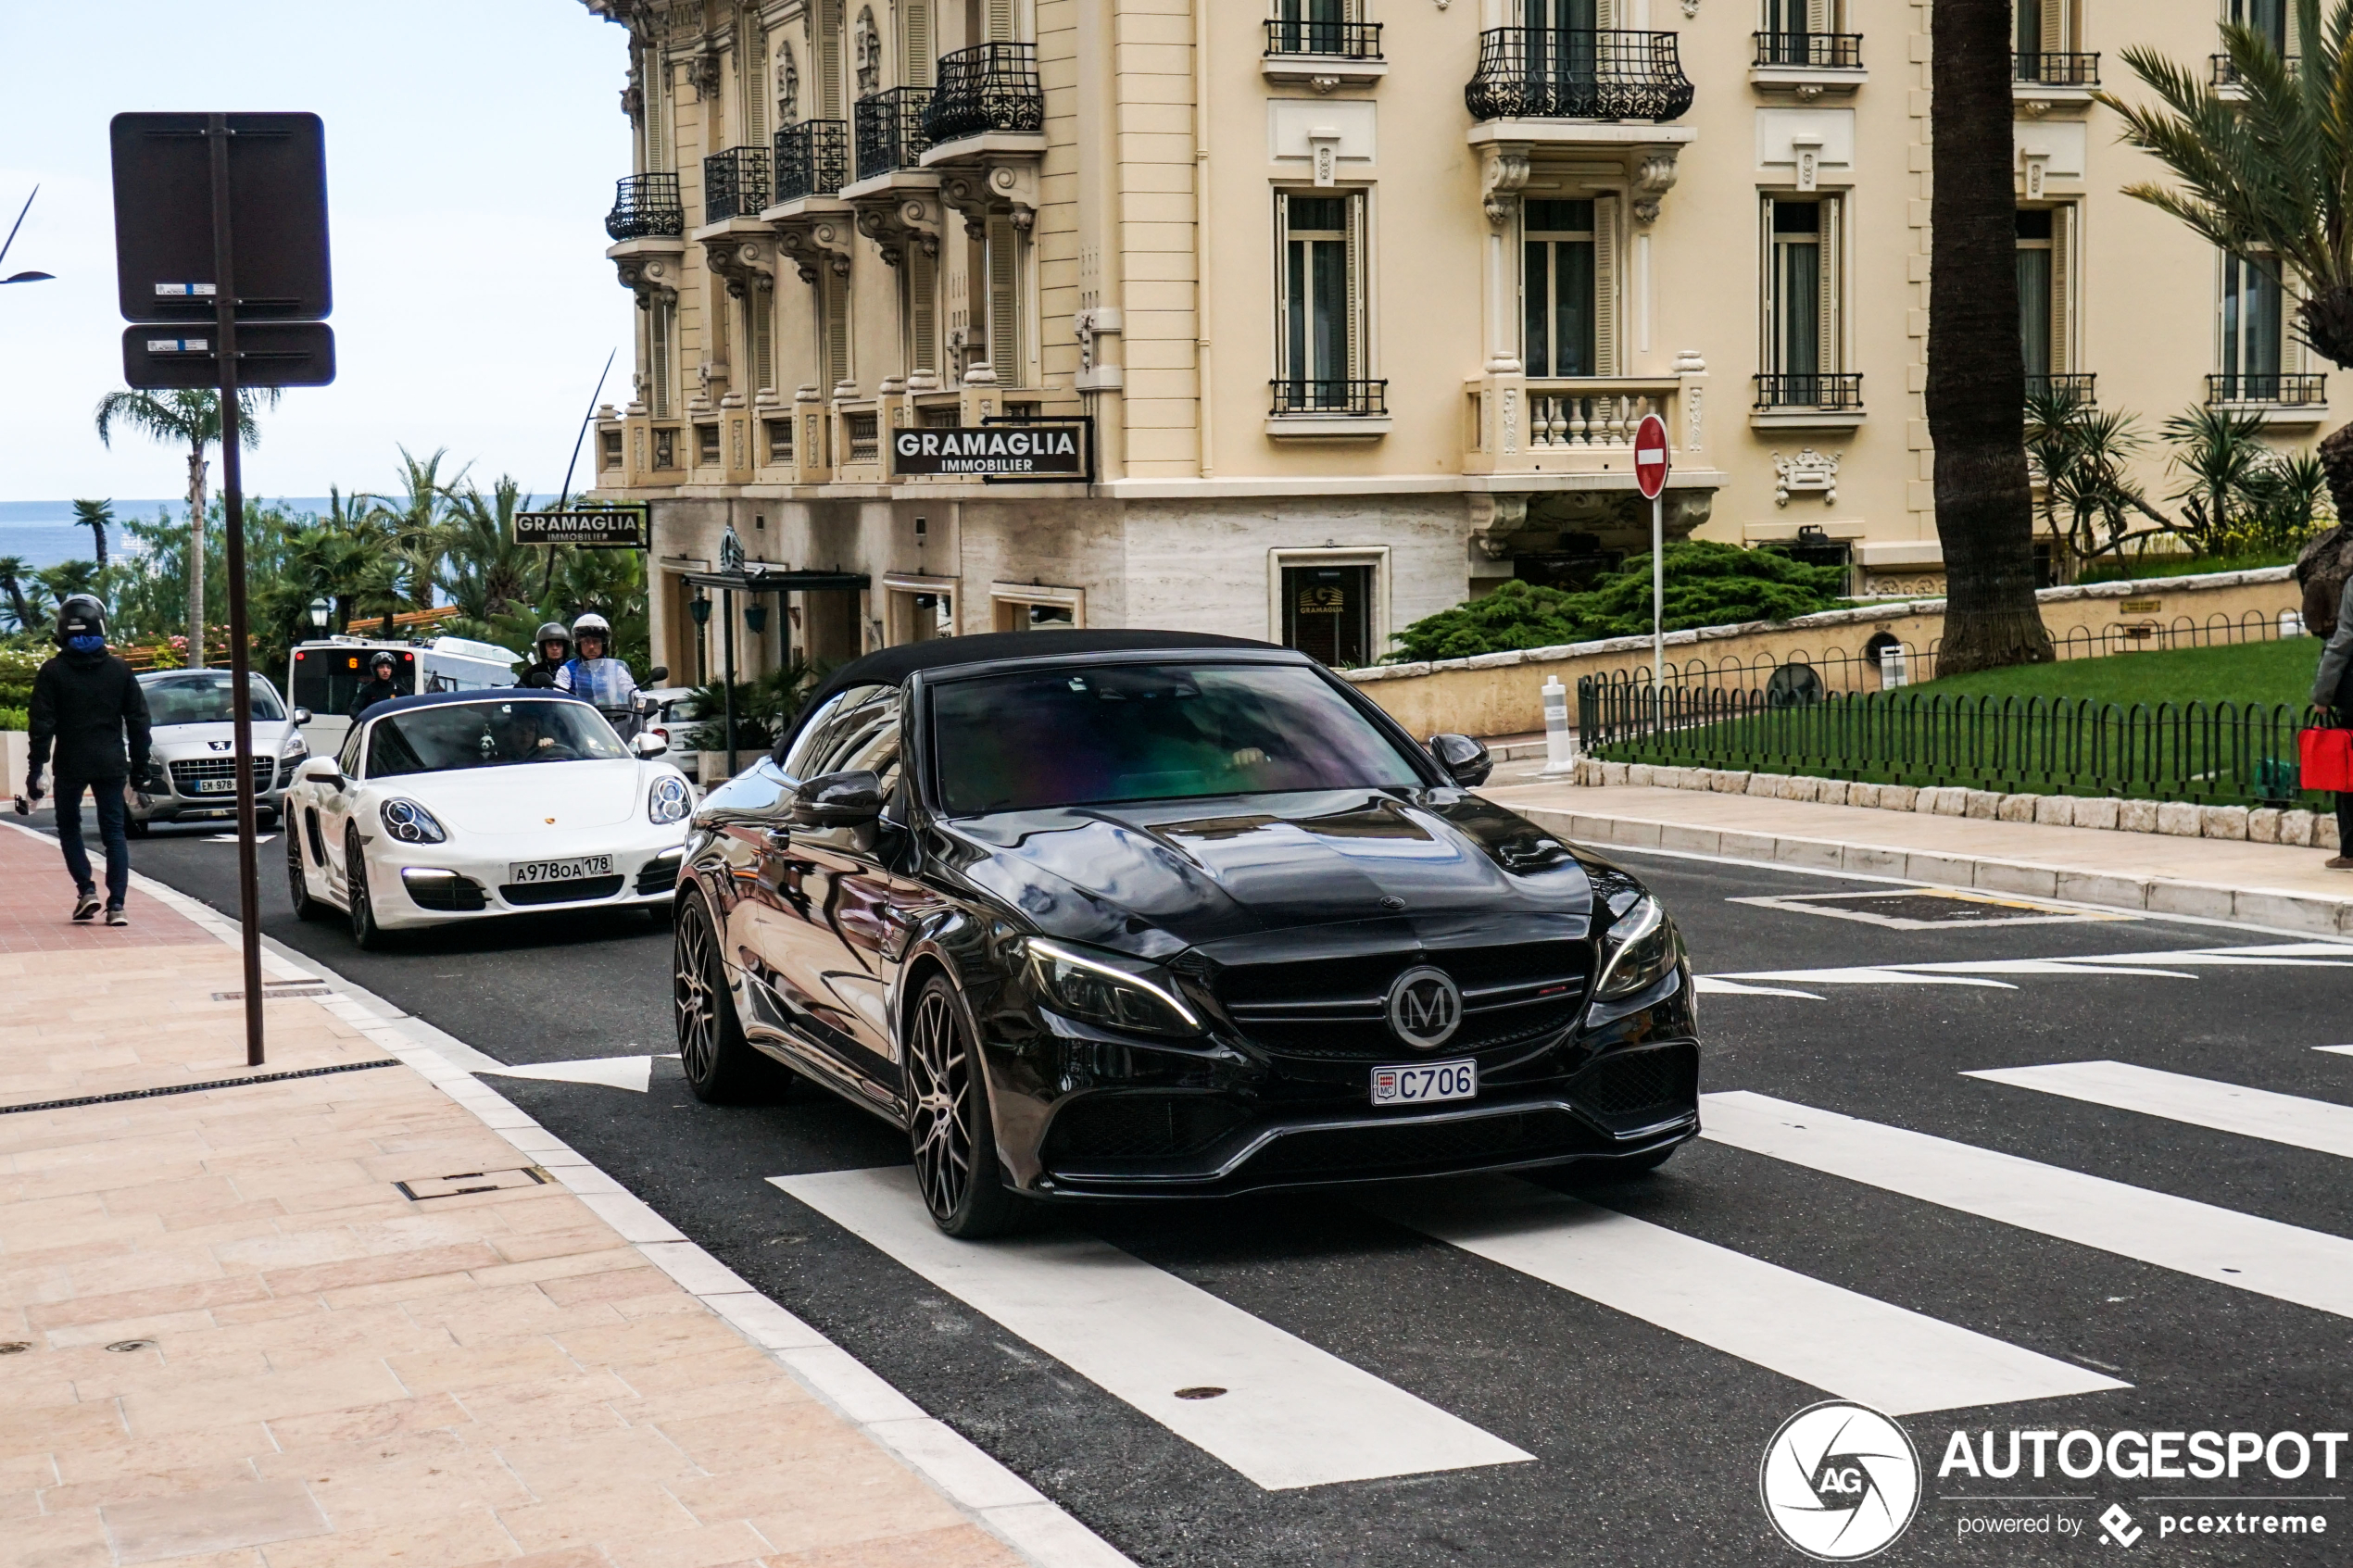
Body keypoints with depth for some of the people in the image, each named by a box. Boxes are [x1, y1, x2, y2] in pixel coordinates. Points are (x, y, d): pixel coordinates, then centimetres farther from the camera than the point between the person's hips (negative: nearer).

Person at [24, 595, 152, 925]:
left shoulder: (53, 672, -4)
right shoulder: (120, 670, 3)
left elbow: (42, 724, -7)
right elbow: (139, 723, 5)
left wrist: (36, 767, -3)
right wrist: (139, 768, 11)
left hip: (70, 764, -1)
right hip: (111, 763, 1)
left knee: (69, 827, 17)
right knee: (114, 832, 4)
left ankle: (86, 890, 2)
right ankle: (116, 905, -6)